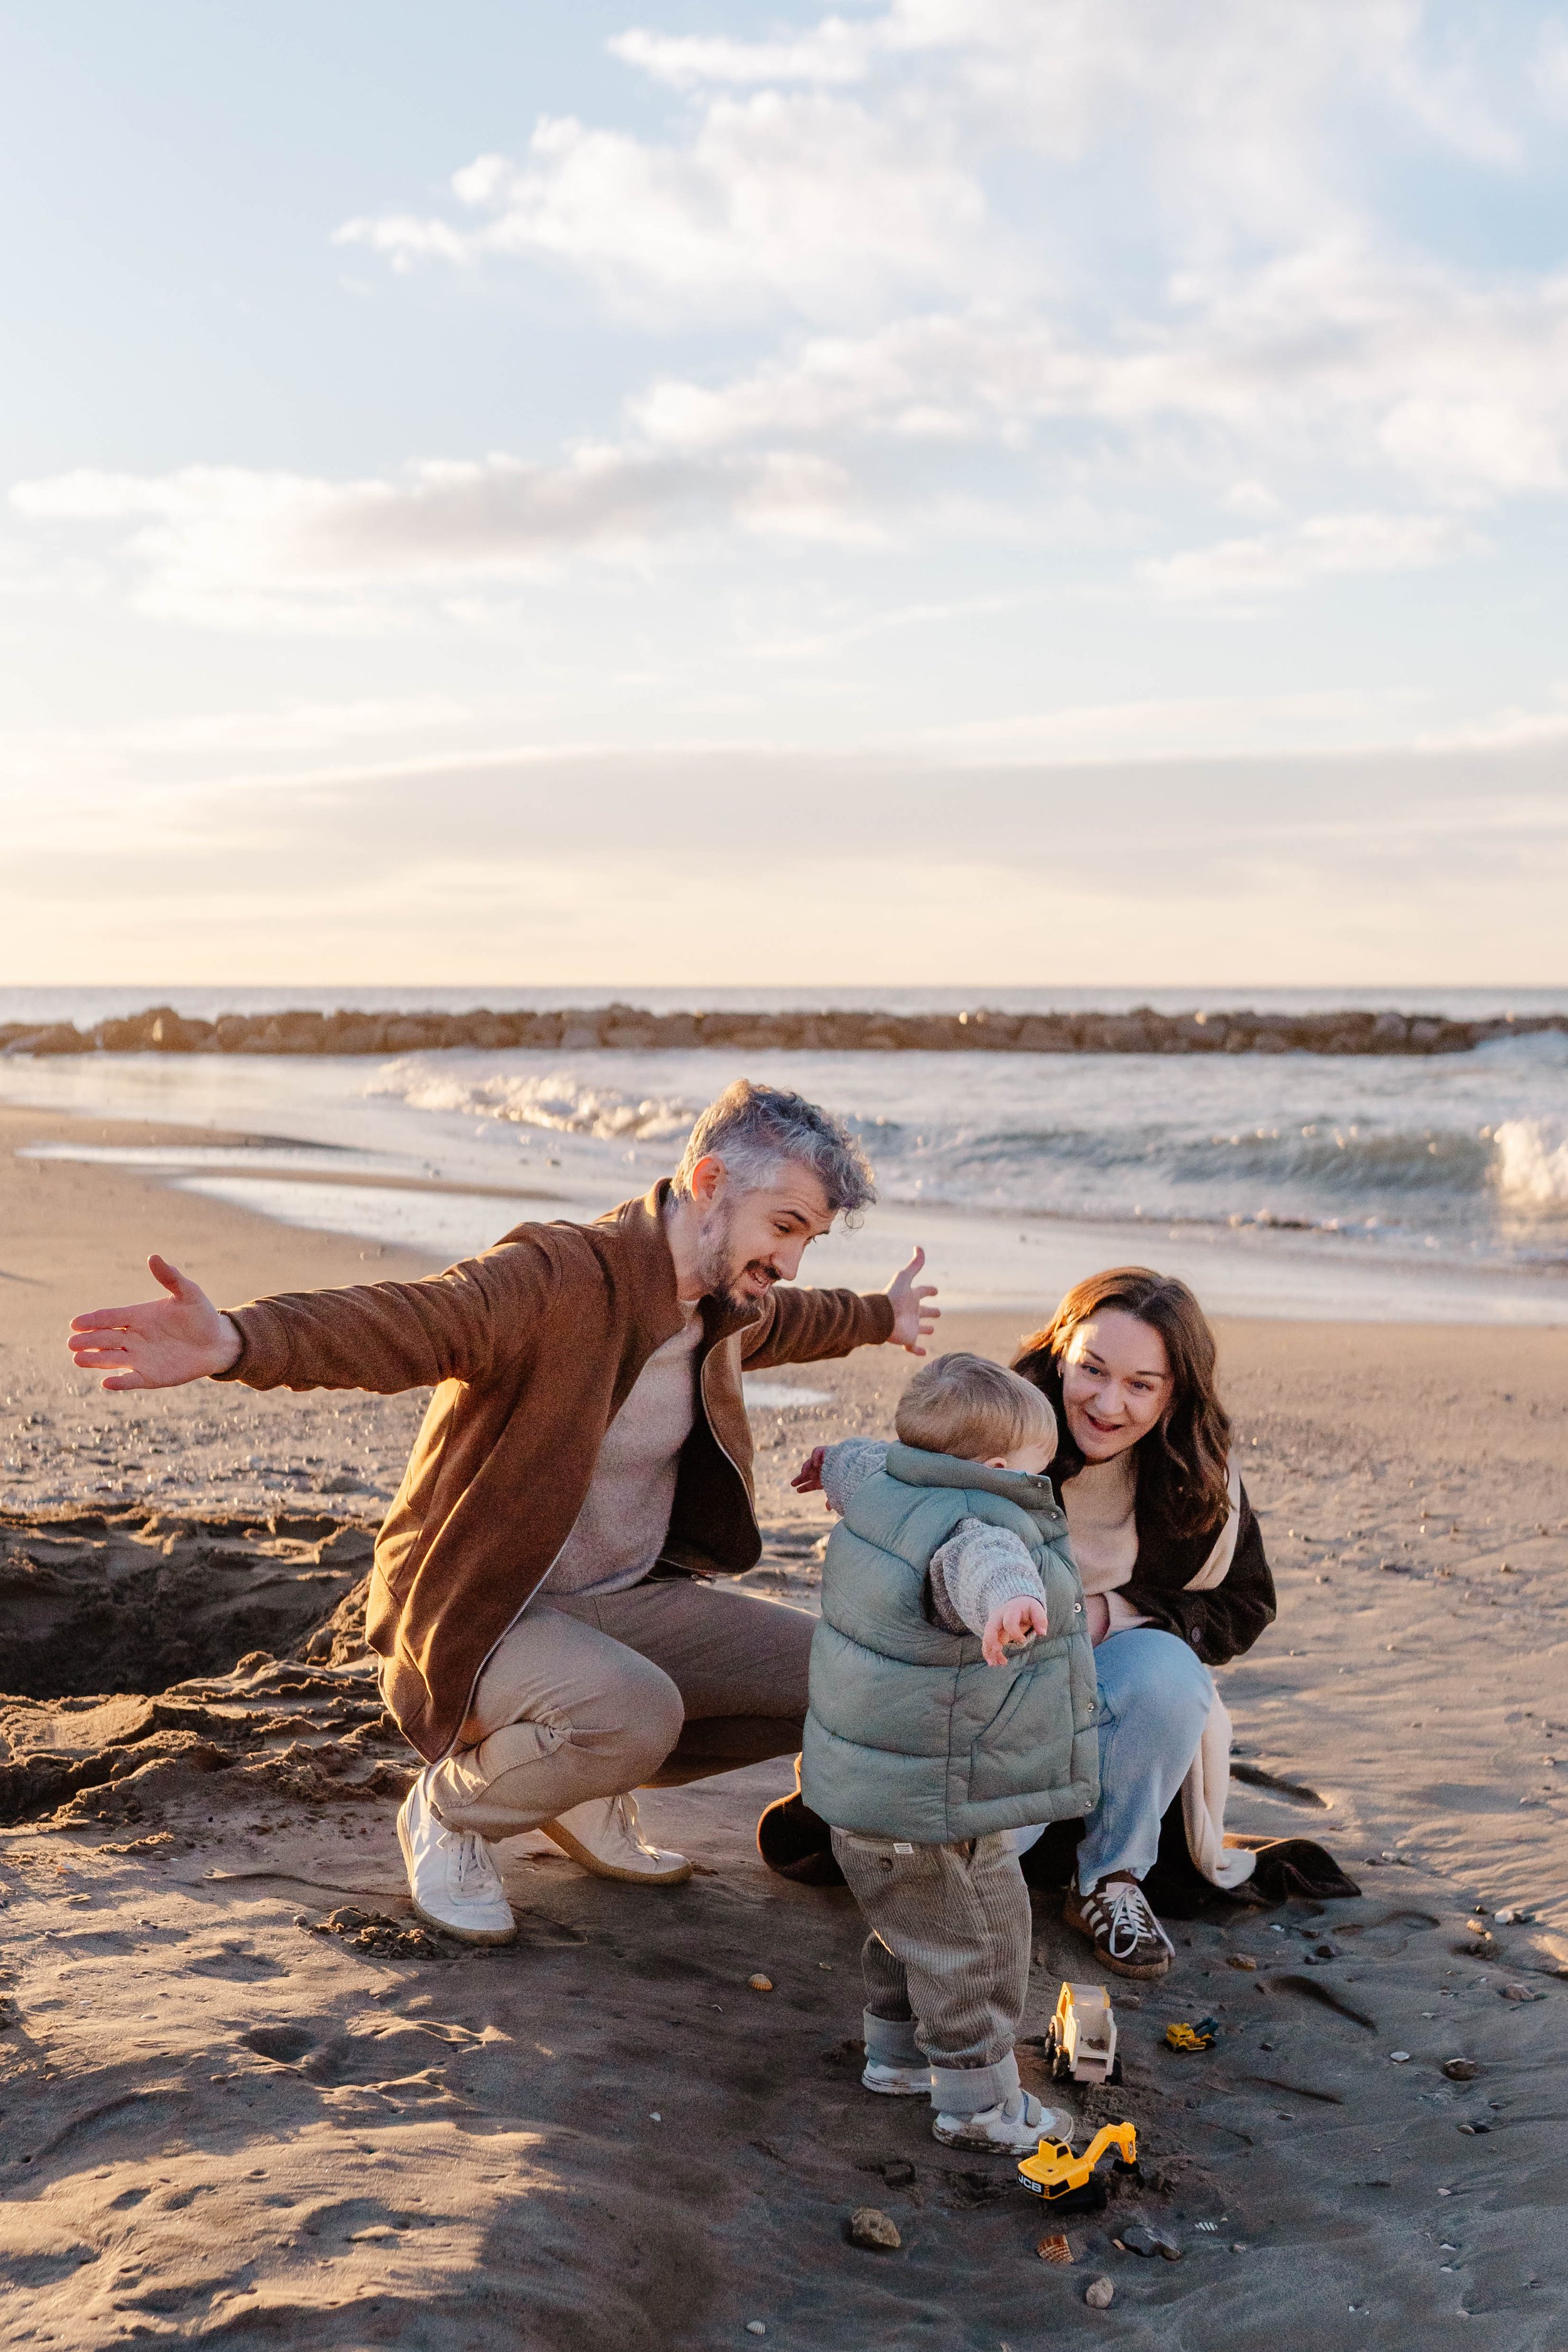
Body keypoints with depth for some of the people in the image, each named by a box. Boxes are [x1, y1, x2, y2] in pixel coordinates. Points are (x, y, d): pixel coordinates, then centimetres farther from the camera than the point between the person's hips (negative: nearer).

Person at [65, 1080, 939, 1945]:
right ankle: (450, 1808, -4)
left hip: (630, 1598, 8)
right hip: (483, 1615, -8)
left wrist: (879, 1317, 48)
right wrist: (238, 1342, -62)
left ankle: (591, 1789, 16)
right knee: (634, 1713, -39)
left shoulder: (728, 1305, 3)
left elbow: (781, 1321, 30)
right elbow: (400, 1321, -43)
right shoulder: (555, 1280, -26)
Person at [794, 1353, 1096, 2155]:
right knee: (970, 1943, 5)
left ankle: (897, 2055, 41)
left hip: (868, 1789, 10)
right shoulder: (976, 1526, -28)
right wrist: (1008, 1592, -75)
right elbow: (980, 1557, -53)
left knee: (916, 1930, 27)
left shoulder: (883, 1493, 2)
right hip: (929, 1816, -10)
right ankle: (978, 2102, 16)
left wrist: (840, 1463, 49)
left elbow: (860, 1462, 27)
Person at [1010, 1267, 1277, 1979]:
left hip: (1114, 1675, 3)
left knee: (1166, 1669, -33)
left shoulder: (1200, 1482, -9)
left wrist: (1116, 1612, -17)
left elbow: (1243, 1609, 0)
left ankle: (1111, 1879, -10)